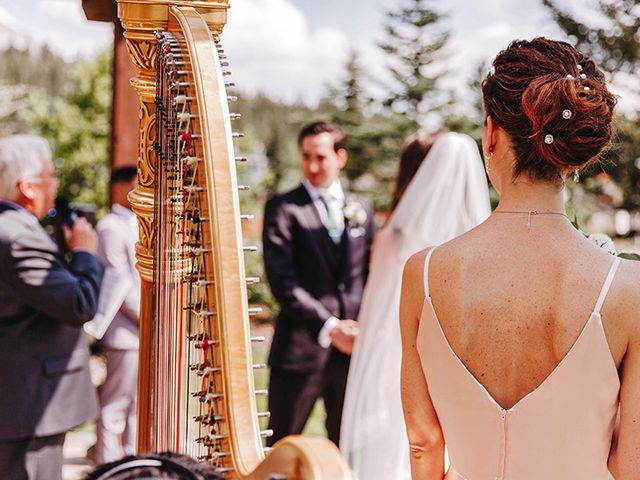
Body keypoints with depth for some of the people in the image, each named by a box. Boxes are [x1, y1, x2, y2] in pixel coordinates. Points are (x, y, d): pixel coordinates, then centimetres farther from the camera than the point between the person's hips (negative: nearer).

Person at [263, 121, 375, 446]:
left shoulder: (360, 210, 13)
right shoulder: (282, 209, -1)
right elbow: (282, 281, -10)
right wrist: (328, 327, -15)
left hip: (352, 346, 4)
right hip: (300, 348, -4)